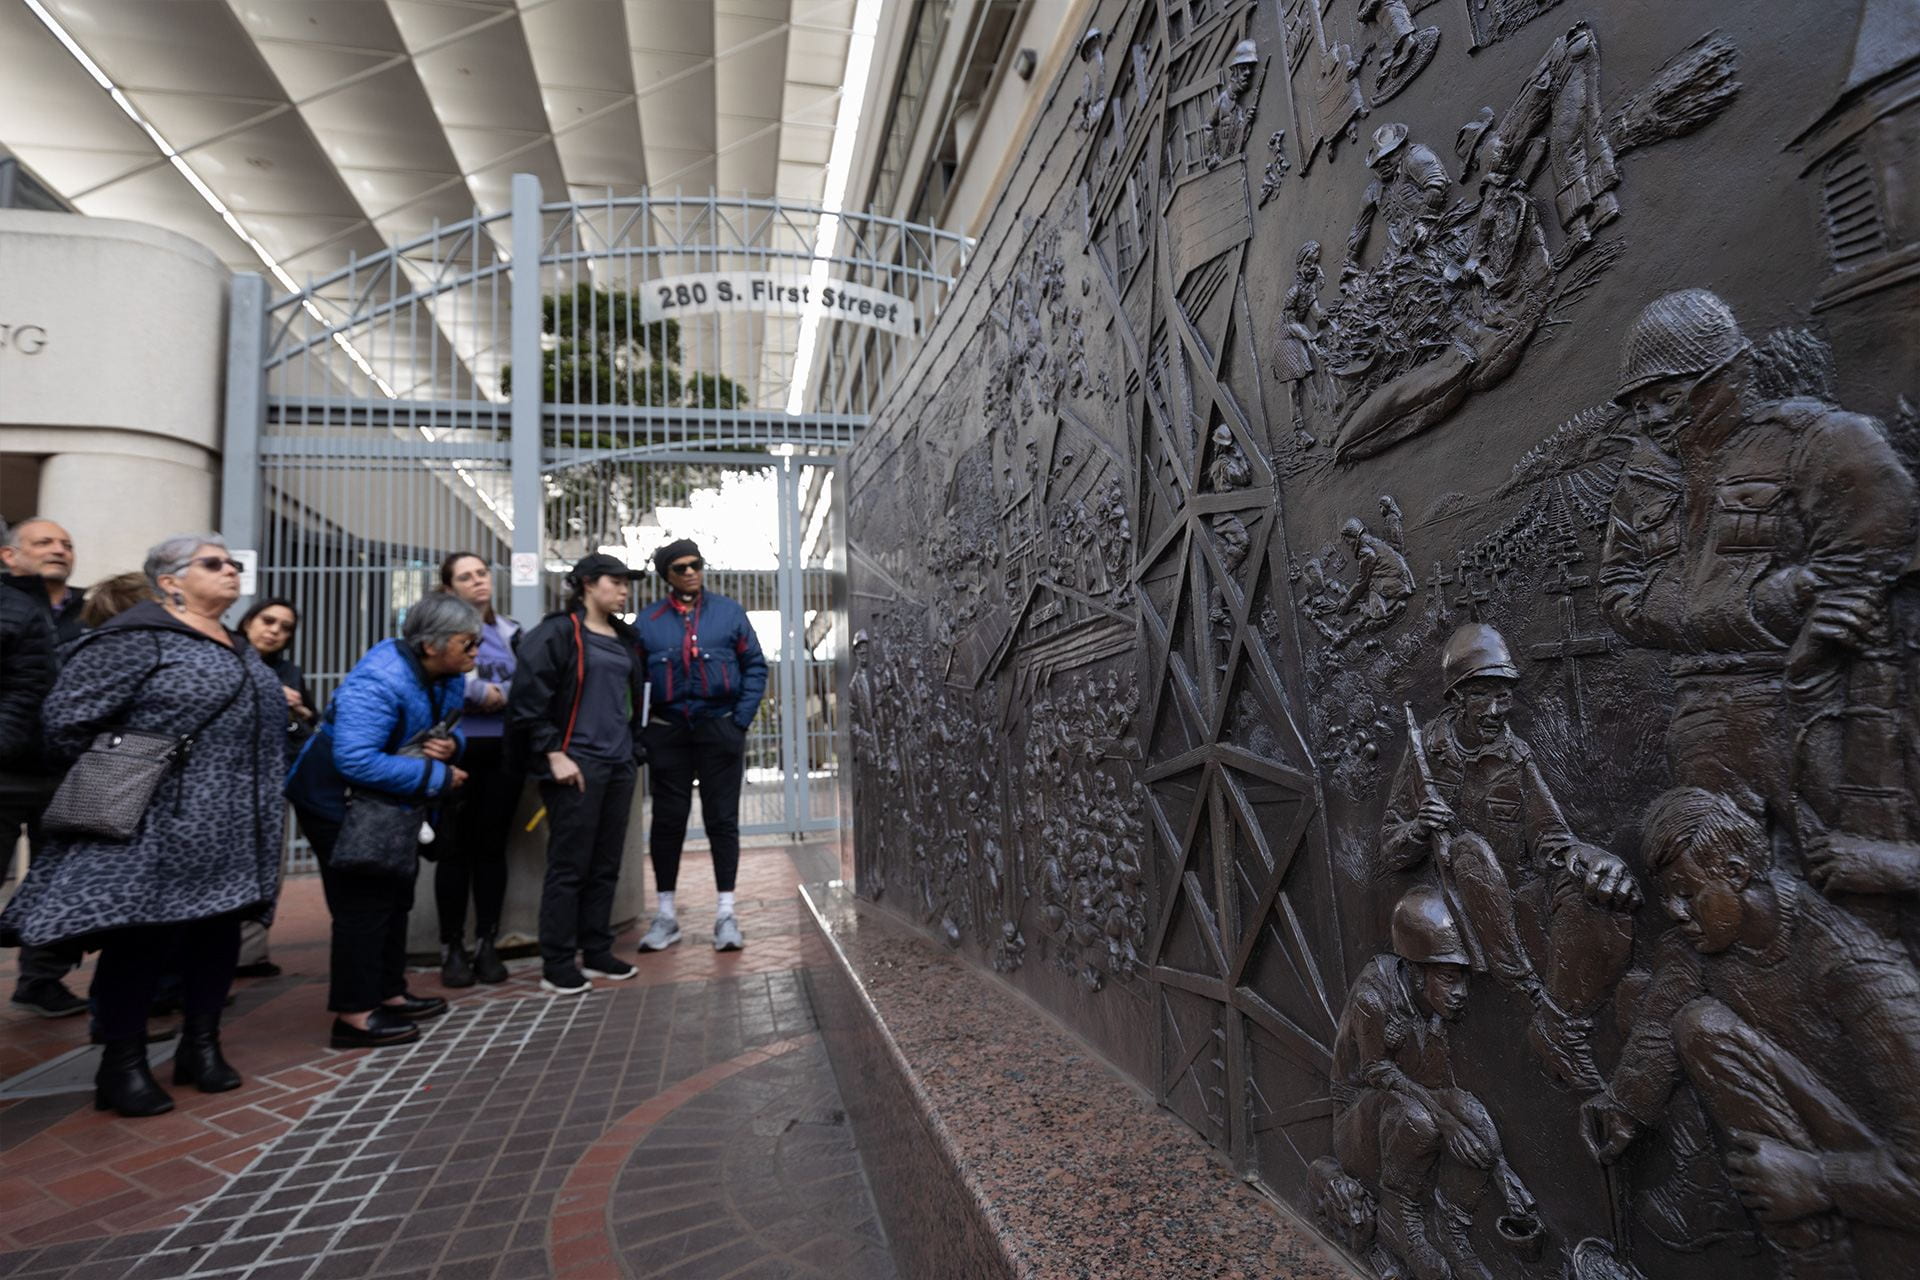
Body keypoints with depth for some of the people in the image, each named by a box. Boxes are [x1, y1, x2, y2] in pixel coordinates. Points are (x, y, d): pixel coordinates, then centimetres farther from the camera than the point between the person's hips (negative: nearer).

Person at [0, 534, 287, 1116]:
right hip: (158, 829, -8)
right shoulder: (136, 638, -9)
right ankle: (122, 1066, 15)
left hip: (232, 832, 8)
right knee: (141, 938, 0)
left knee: (219, 933, 12)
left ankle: (201, 1048, 25)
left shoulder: (236, 648, 17)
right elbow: (68, 719, -12)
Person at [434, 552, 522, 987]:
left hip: (503, 752, 4)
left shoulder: (510, 631, 15)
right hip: (457, 751, -3)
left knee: (492, 846, 7)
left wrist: (500, 695, -8)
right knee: (456, 848, 2)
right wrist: (478, 691, -11)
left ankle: (487, 944, 16)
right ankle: (452, 948, 12)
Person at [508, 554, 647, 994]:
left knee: (606, 866, 12)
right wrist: (554, 755, -15)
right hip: (576, 765, -7)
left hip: (619, 764, 7)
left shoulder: (625, 639, 16)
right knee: (569, 867, -1)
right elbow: (528, 698, -12)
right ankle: (556, 965, 8)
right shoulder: (558, 633, -6)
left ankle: (597, 952, 23)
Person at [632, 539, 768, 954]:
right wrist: (638, 731, -3)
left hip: (720, 728, -1)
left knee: (722, 819, 3)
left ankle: (726, 913, 11)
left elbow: (755, 667, 3)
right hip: (668, 730, 1)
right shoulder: (649, 619, 5)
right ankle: (666, 913, 19)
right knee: (667, 821, 7)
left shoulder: (729, 612, 4)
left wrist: (741, 719, -5)